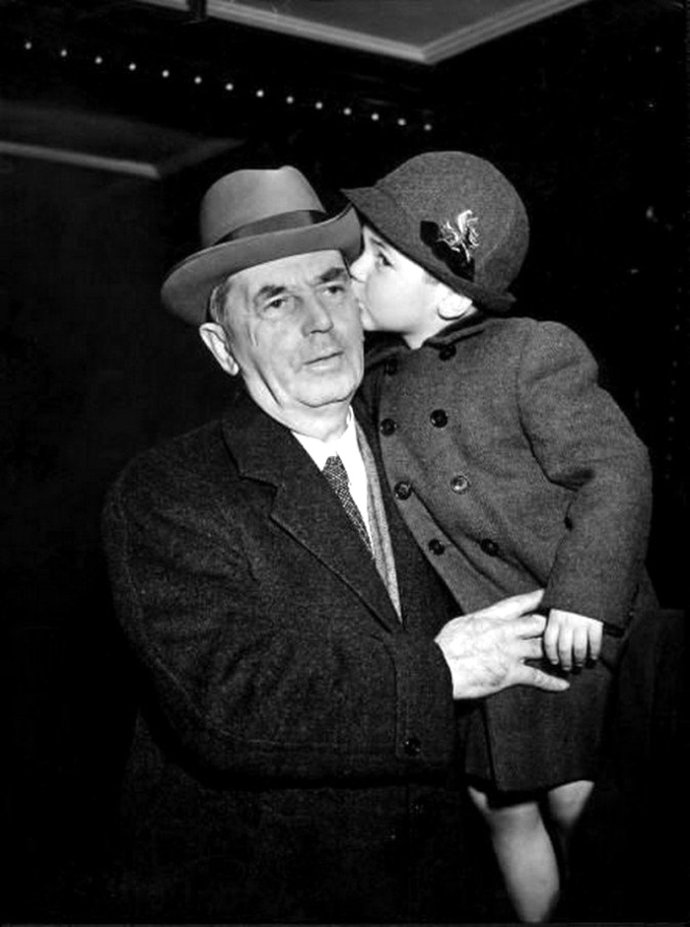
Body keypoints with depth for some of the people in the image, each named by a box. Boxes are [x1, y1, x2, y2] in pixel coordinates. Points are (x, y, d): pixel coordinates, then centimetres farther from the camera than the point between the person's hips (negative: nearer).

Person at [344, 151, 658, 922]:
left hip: (569, 639, -5)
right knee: (504, 814, 14)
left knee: (578, 809, 6)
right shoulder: (375, 381, 5)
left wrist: (585, 596, -23)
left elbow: (613, 468, -15)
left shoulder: (531, 353, -12)